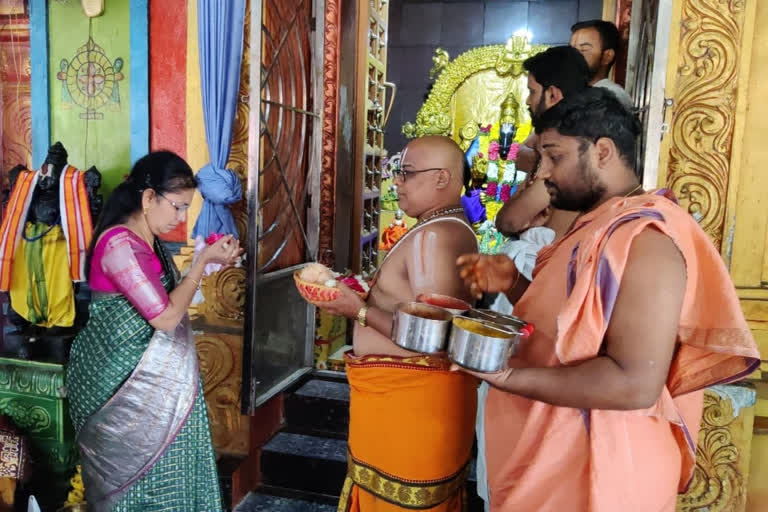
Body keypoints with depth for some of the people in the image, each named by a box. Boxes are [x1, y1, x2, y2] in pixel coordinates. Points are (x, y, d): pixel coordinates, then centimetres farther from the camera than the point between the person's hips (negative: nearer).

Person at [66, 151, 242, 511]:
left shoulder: (148, 241, 7)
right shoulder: (119, 244, -22)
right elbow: (166, 316, -23)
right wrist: (202, 261, -17)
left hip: (153, 378, 9)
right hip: (123, 380, -9)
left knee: (156, 465, 16)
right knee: (136, 470, 7)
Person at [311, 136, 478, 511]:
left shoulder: (435, 235, -21)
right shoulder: (446, 229, 13)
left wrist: (359, 311, -24)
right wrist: (368, 297, 13)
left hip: (408, 396, -10)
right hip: (409, 390, 10)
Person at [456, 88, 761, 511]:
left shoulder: (644, 235, -22)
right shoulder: (597, 225, 9)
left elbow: (635, 384, -29)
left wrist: (510, 376, -27)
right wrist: (515, 283, 1)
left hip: (594, 470, -9)